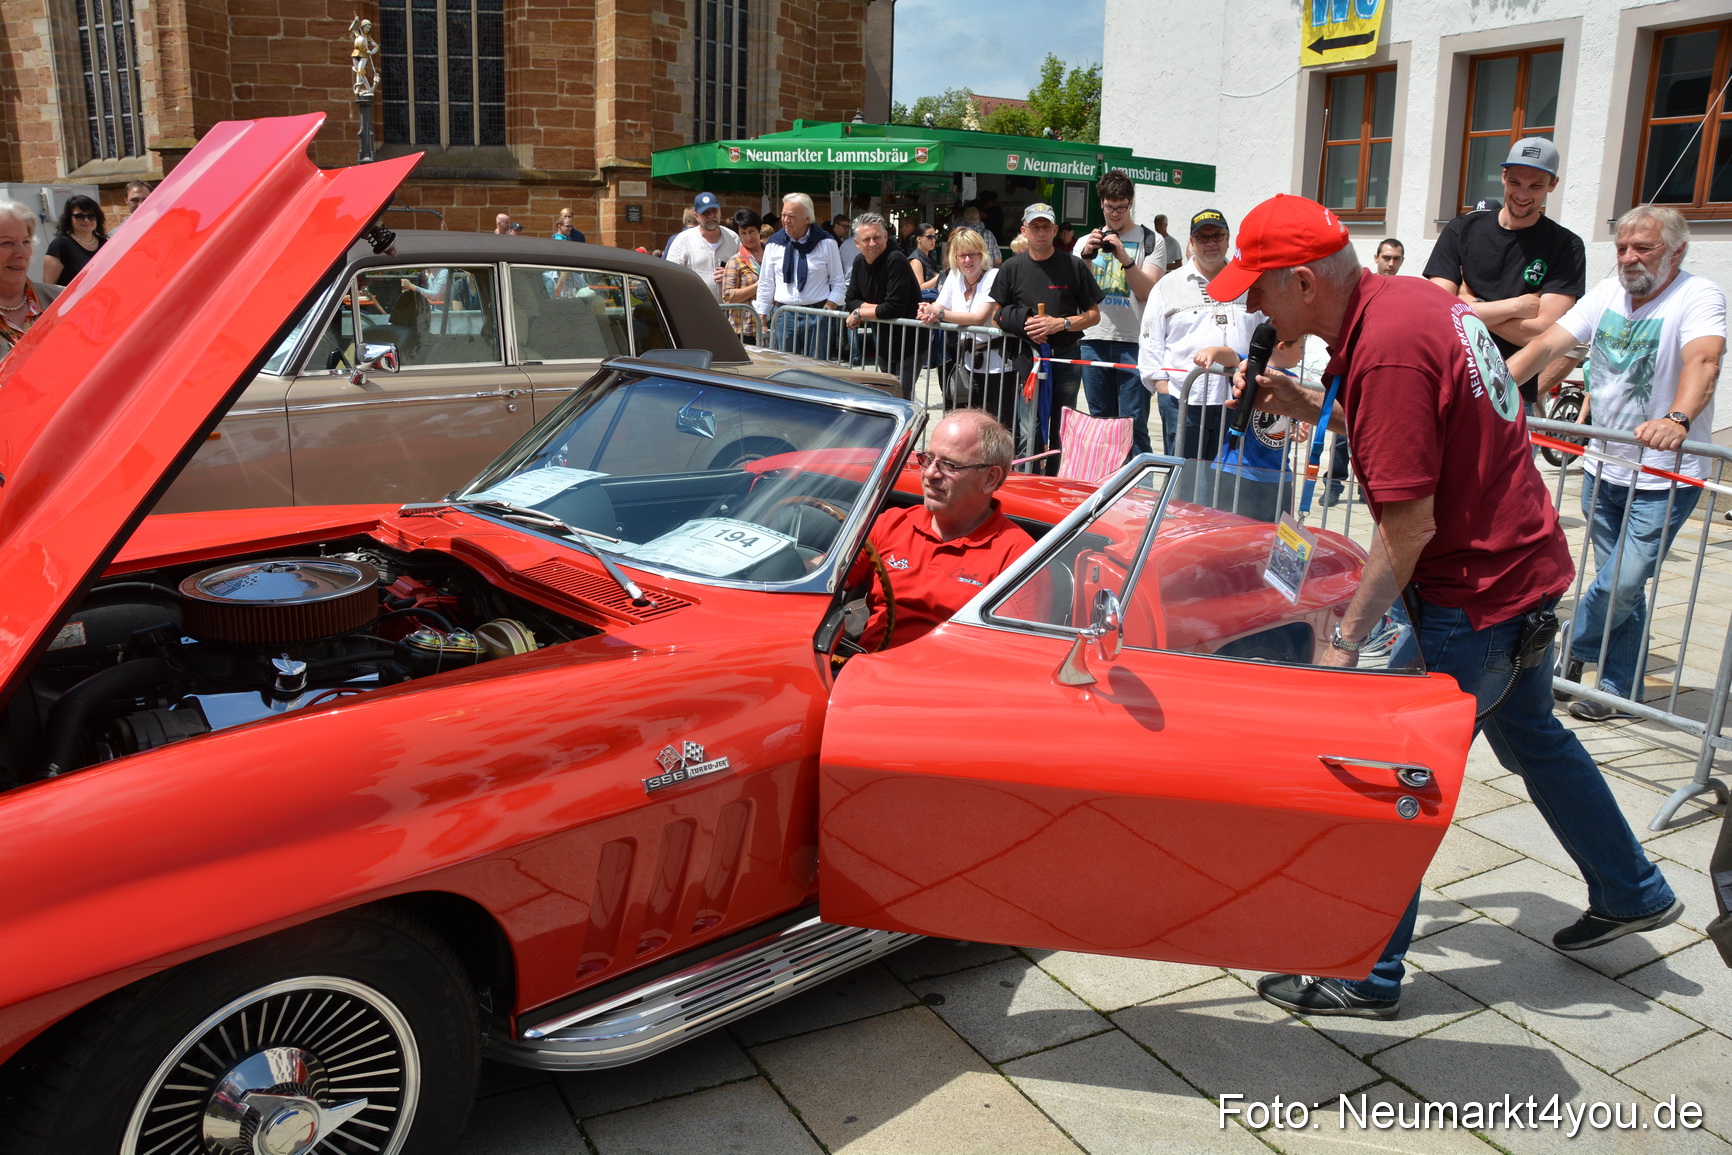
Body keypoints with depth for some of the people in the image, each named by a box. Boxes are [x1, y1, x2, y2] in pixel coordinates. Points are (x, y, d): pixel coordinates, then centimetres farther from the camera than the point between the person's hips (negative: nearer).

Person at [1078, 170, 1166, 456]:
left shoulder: (1151, 240, 6)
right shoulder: (1086, 241, 16)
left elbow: (1148, 292, -6)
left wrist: (1124, 257, -17)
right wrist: (1086, 255, -9)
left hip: (1133, 342, -4)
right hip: (1094, 339, 4)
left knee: (1133, 425, -8)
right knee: (1100, 422, 10)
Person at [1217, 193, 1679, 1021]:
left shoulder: (1385, 351, -27)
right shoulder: (1410, 296, 2)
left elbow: (1411, 526, -26)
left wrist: (1346, 637, -20)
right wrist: (1312, 409, 2)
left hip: (1476, 596, -10)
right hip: (1530, 565, 10)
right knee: (1530, 735, 27)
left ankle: (1366, 977, 12)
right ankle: (1633, 895, 46)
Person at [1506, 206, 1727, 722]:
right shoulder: (1609, 292, 5)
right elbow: (1545, 345, -2)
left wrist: (1677, 419, -51)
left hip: (1664, 478, -5)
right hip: (1603, 468, 5)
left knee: (1622, 585, -9)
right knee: (1620, 588, 12)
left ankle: (1569, 651, 17)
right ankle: (1621, 689, 22)